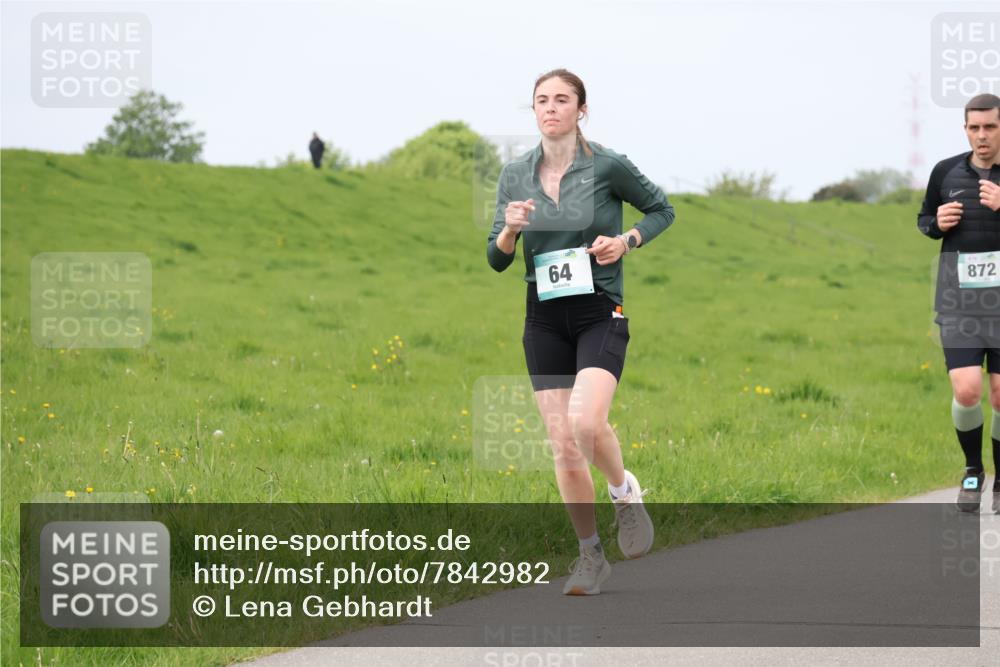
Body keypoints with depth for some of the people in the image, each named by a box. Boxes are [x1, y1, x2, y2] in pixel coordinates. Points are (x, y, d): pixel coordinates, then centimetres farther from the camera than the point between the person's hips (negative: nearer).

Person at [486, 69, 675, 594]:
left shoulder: (608, 166, -5)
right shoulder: (515, 175, 5)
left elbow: (661, 210, 10)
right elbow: (496, 260, 8)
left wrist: (627, 240, -8)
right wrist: (509, 229, -13)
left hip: (600, 314, -4)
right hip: (544, 320, 4)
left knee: (586, 422, -26)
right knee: (563, 447, 1)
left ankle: (625, 493, 5)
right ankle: (590, 555, 15)